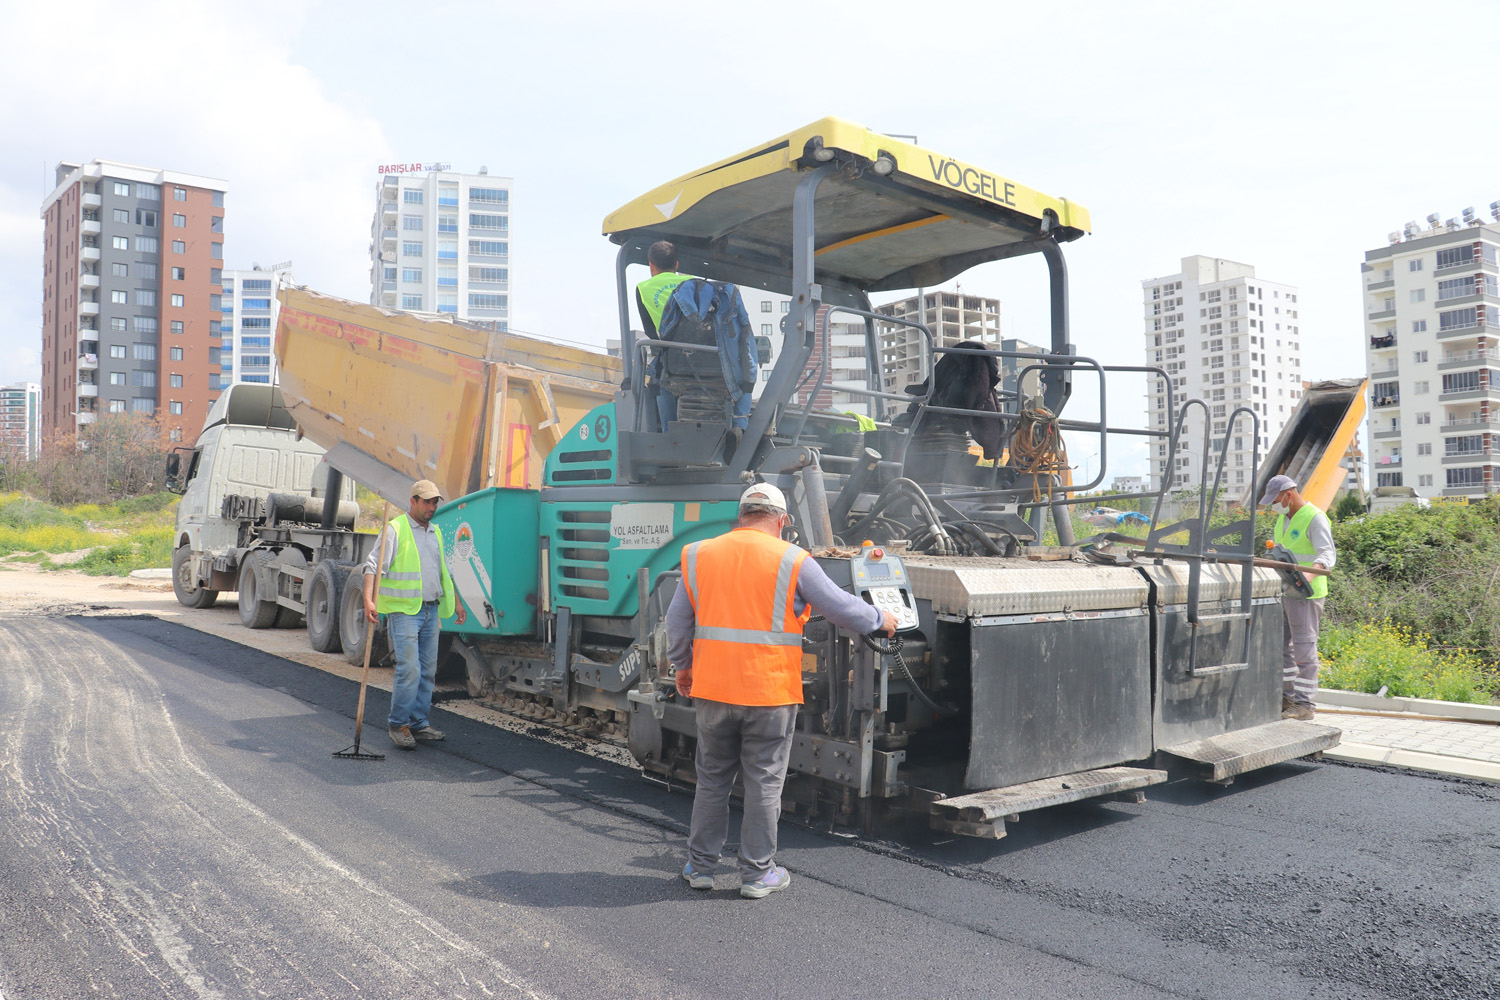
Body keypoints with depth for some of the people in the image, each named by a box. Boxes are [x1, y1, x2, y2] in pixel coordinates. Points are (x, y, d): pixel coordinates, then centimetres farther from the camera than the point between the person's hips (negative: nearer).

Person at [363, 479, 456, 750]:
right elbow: (373, 565, -12)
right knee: (409, 669, -11)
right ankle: (398, 724, 2)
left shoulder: (436, 532, 17)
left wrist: (456, 602, 28)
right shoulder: (395, 529, -5)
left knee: (427, 670, 7)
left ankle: (418, 723, 16)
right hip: (404, 610, -7)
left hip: (431, 610, 7)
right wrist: (369, 600, -25)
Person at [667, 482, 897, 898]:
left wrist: (683, 668, 23)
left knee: (712, 779, 17)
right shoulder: (793, 561, -5)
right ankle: (757, 874, 18)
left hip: (713, 689, 3)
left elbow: (678, 622, 10)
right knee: (764, 783, 9)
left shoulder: (699, 555, 5)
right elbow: (842, 609, -2)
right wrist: (879, 619, 17)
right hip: (770, 692, -3)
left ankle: (701, 866, 26)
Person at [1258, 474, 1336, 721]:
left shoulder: (1314, 519, -13)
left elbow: (1328, 554, -24)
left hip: (1304, 594, -9)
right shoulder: (1283, 518, 15)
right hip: (1282, 592, 9)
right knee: (1280, 645, 11)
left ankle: (1304, 704, 1)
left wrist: (1310, 573, -42)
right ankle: (1286, 696, 20)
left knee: (1304, 648, -4)